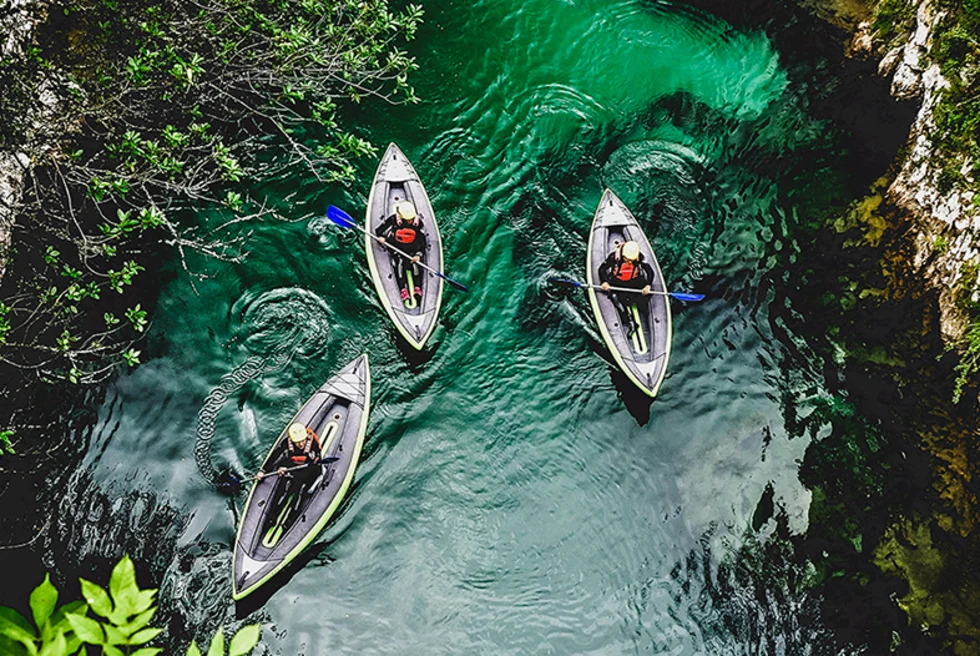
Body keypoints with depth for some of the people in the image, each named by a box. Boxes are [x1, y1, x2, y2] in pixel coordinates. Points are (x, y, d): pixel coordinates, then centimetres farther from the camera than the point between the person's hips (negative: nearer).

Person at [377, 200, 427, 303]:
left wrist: (418, 255, -17)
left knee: (415, 263, -25)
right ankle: (403, 289, -33)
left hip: (413, 249, 1)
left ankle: (417, 287, -28)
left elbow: (422, 241, -5)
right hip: (396, 247, -1)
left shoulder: (418, 222, -8)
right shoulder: (394, 220, -13)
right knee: (399, 262, -26)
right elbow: (380, 229, -3)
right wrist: (381, 236, -26)